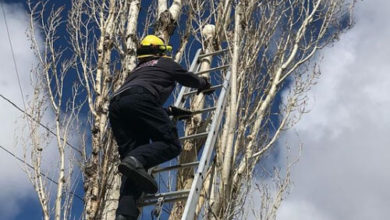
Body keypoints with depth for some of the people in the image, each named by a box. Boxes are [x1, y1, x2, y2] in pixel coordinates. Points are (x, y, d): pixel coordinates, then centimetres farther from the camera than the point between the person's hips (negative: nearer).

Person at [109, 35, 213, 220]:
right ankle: (136, 161, -39)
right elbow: (189, 79, 42)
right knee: (171, 144, -9)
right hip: (139, 99, -6)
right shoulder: (165, 63, 28)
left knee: (133, 153, -1)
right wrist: (205, 85, 63)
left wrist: (171, 111, 58)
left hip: (116, 106, 7)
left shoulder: (137, 70, 44)